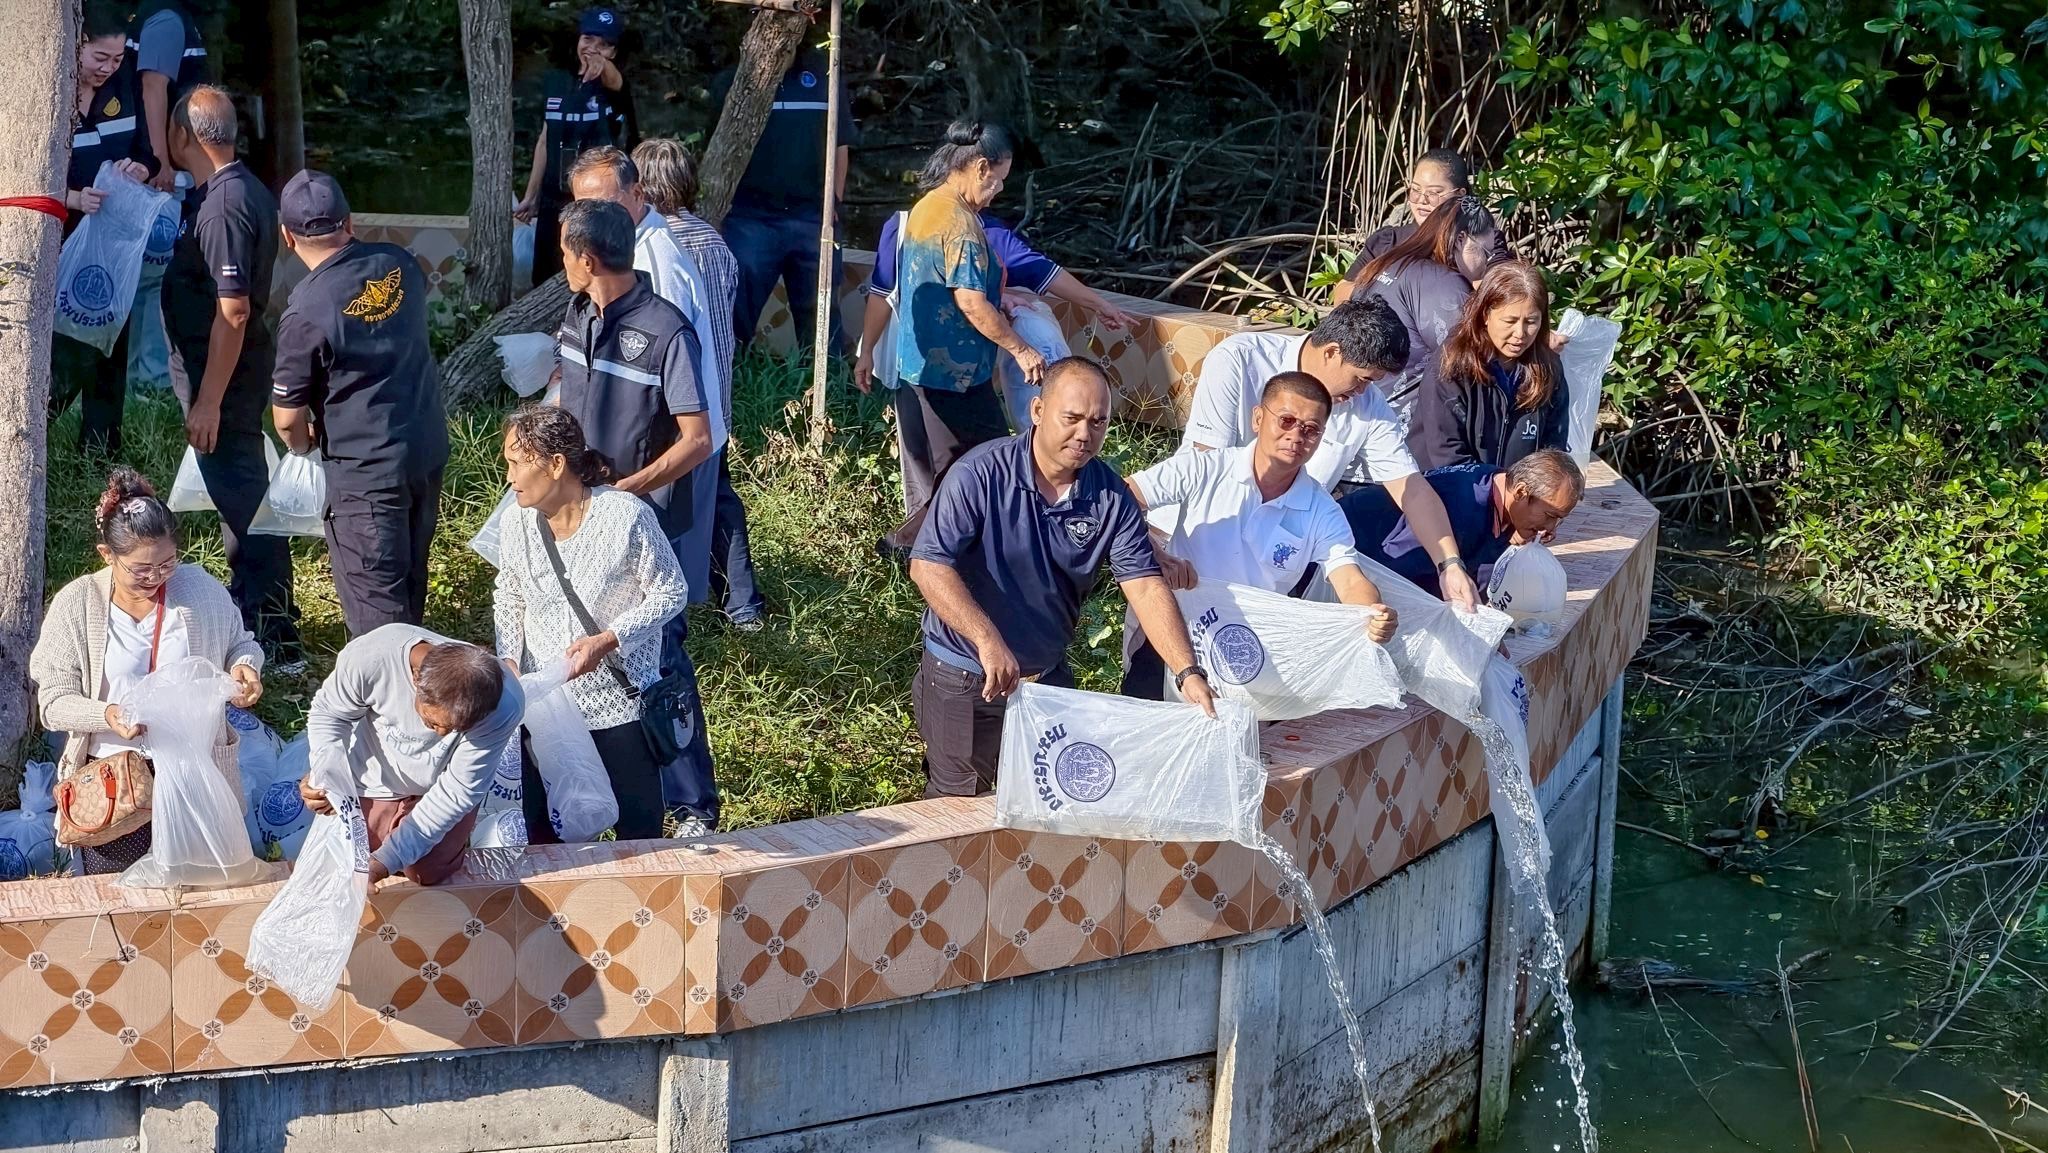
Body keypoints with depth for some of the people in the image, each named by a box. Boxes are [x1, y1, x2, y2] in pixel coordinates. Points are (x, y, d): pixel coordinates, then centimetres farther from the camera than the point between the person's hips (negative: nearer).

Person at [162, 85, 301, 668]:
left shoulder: (223, 207, -23)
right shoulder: (244, 190, 8)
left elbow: (232, 313, -26)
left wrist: (208, 401, -23)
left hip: (225, 374, -10)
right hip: (242, 367, 10)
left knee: (241, 498, -5)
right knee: (242, 492, 18)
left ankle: (273, 636, 0)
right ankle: (258, 614, 29)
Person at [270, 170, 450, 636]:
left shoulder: (305, 312, -21)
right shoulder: (400, 264, -4)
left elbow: (288, 418, -14)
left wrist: (304, 445, 8)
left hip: (366, 469, -7)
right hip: (428, 448, 7)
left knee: (375, 599, 3)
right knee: (411, 575, 24)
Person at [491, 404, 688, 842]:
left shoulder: (627, 517, -20)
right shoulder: (518, 522, -6)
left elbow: (671, 594, -11)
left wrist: (607, 641, -23)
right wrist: (509, 659, -6)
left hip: (620, 702, -4)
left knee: (639, 823, 8)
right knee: (541, 830, 10)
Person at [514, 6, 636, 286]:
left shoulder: (615, 87, -8)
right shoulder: (556, 80, 7)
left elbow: (613, 80, -34)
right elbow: (545, 139, 14)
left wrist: (603, 67, -58)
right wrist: (531, 196, 15)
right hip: (554, 201, 5)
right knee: (545, 281, 10)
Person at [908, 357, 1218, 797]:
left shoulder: (1111, 498, -8)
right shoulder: (980, 475, -20)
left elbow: (1145, 587, -13)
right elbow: (929, 565, -26)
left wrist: (1189, 673, -26)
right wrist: (987, 640, -39)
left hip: (1049, 676, 4)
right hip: (965, 678, -4)